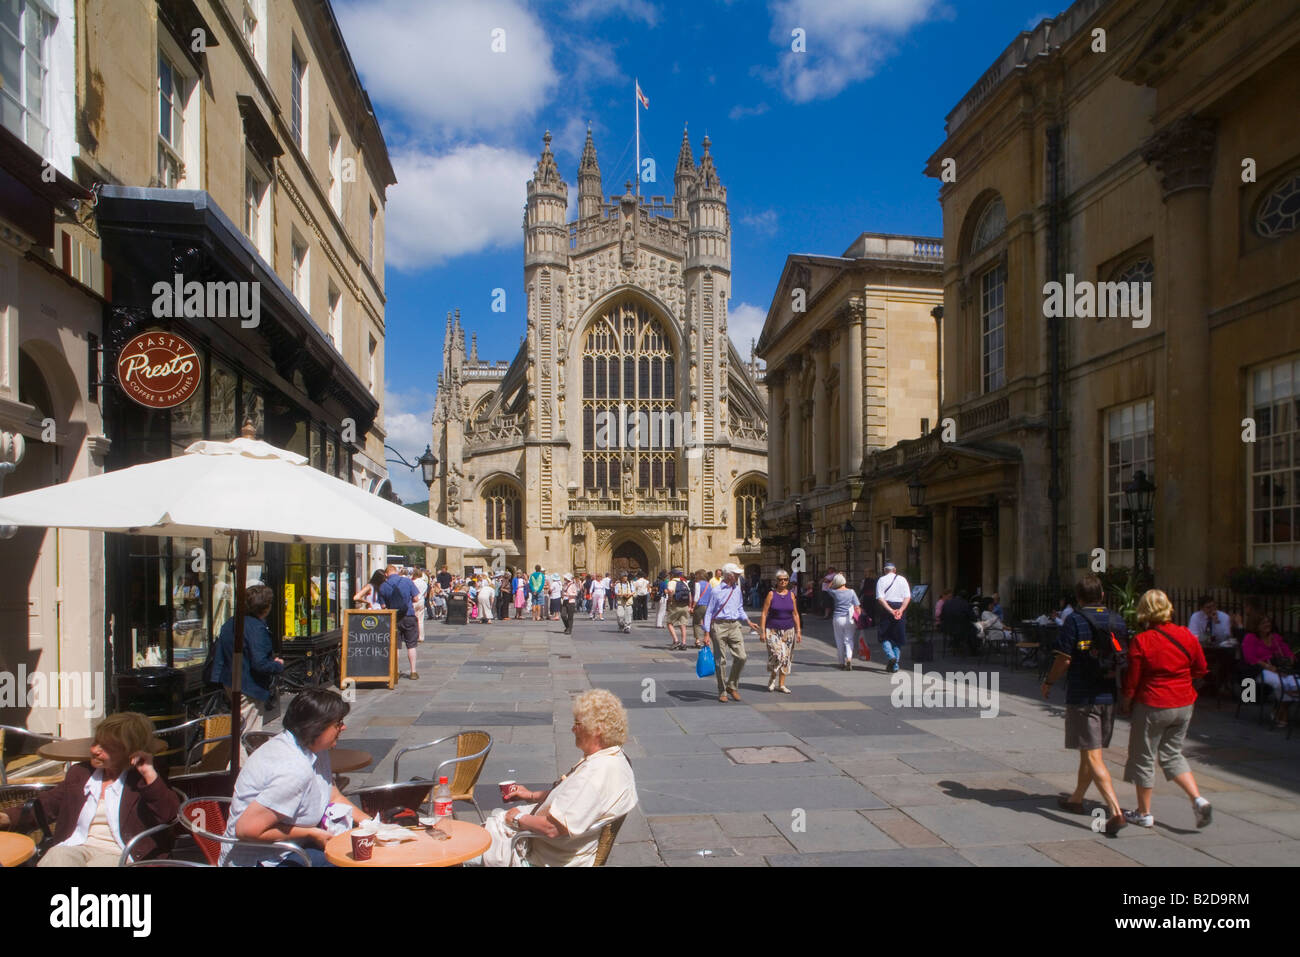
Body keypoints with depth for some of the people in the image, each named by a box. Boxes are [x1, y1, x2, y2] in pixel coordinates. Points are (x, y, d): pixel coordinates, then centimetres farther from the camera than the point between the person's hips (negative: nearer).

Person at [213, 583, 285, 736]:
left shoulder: (229, 623, 5)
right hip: (250, 689, -9)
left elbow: (219, 657, 12)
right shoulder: (257, 628, -22)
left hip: (229, 684, 9)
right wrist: (279, 665, -9)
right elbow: (260, 664, -26)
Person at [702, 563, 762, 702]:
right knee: (720, 660, 0)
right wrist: (707, 633, -8)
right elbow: (708, 612, -3)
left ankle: (732, 686, 13)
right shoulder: (716, 591, -5)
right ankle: (722, 692, 12)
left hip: (734, 626, 5)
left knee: (741, 657, -5)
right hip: (719, 626, -5)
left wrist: (748, 622, 11)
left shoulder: (737, 589, 12)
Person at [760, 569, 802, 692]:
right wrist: (762, 631, -10)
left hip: (788, 631, 4)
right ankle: (772, 677, 9)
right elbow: (764, 614, -4)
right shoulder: (771, 594, -4)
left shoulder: (791, 594, 6)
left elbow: (795, 614, 10)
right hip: (773, 631, -4)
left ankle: (781, 684, 16)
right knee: (777, 655, -17)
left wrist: (798, 631, 5)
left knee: (786, 658, 5)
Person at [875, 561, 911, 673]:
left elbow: (880, 598, -11)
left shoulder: (881, 580, 1)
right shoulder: (902, 579, 7)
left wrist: (891, 610, -15)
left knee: (884, 636, 8)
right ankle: (895, 665, 8)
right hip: (900, 607, 2)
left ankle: (891, 656, -17)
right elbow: (907, 597, -4)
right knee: (898, 638, 10)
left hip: (886, 609, -2)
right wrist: (901, 610, -13)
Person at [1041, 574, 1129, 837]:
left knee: (1093, 756, -5)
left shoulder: (1075, 621, -12)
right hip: (1109, 697, 6)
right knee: (1090, 751, 18)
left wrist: (1048, 682, 3)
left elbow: (1064, 660, -14)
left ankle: (1116, 812, -14)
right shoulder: (1117, 621, 4)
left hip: (1082, 698, -6)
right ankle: (1076, 799, 33)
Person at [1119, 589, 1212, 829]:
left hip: (1153, 705, -5)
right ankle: (1198, 799, 4)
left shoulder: (1141, 641, -17)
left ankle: (1144, 813, 17)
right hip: (1184, 705, 5)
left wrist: (1125, 703, 4)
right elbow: (1201, 670, 9)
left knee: (1144, 758, 9)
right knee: (1173, 754, 21)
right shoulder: (1187, 635, -3)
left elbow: (1132, 680, -12)